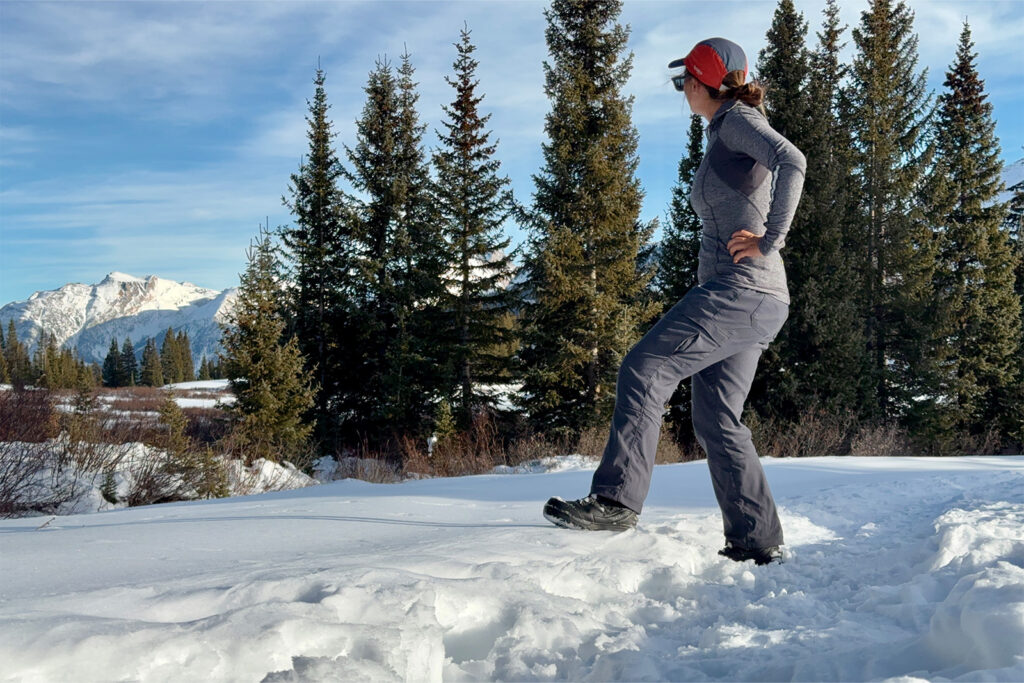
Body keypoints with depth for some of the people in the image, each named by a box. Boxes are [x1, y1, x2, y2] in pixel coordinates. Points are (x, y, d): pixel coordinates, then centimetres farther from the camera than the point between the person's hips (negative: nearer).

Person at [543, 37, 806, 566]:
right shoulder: (727, 137, 26)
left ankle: (616, 498, -19)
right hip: (755, 301, 10)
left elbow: (791, 160, -22)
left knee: (646, 367, -16)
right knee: (716, 419, 6)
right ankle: (757, 542, 8)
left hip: (741, 286, -10)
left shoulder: (737, 119, -3)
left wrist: (770, 243, -19)